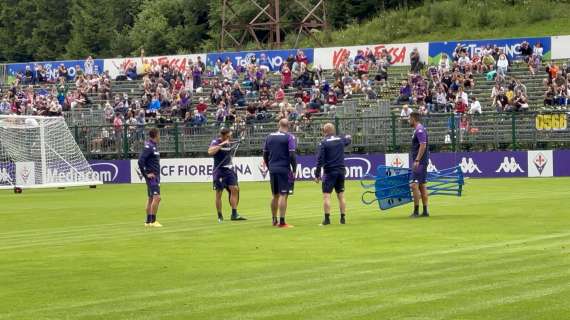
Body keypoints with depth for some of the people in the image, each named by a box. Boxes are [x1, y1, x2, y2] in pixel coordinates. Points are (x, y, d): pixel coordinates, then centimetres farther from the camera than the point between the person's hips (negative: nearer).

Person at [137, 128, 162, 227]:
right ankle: (153, 221, -14)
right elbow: (141, 161, -22)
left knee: (151, 198, 12)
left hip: (155, 176, 10)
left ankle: (148, 221, 16)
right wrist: (146, 174, -18)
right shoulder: (148, 146, -16)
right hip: (151, 176, -10)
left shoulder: (154, 146, 13)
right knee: (157, 197, -15)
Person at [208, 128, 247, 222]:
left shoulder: (230, 143, 8)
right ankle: (220, 216, 7)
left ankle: (234, 214, -2)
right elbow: (210, 152, -30)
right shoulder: (215, 142, -11)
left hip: (229, 169, 6)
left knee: (234, 189, -4)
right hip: (219, 170, -6)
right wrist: (221, 144, -29)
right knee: (219, 193, -2)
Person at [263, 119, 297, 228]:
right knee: (283, 195, -5)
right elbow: (292, 155, -14)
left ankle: (274, 220, 22)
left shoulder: (269, 137, 10)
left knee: (275, 196, 16)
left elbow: (265, 154, 12)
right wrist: (294, 169, -6)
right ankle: (282, 222, -8)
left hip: (272, 170, 5)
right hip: (284, 169, -5)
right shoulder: (290, 137, -7)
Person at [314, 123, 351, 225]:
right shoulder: (341, 140, 5)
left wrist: (317, 175, -8)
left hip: (329, 172, -5)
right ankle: (343, 218, 11)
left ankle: (327, 218, -10)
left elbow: (320, 160, -12)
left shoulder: (323, 143, -9)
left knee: (326, 195, -3)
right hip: (341, 171, 5)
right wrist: (348, 137, 55)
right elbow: (349, 140, 30)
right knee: (341, 195, 10)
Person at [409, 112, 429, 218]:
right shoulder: (418, 130, 16)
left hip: (420, 162, -10)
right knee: (422, 186, 10)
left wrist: (417, 160, -25)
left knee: (414, 185, -13)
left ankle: (416, 211, -13)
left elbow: (423, 146, -22)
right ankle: (425, 211, 12)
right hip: (422, 163, 10)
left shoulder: (420, 130, -14)